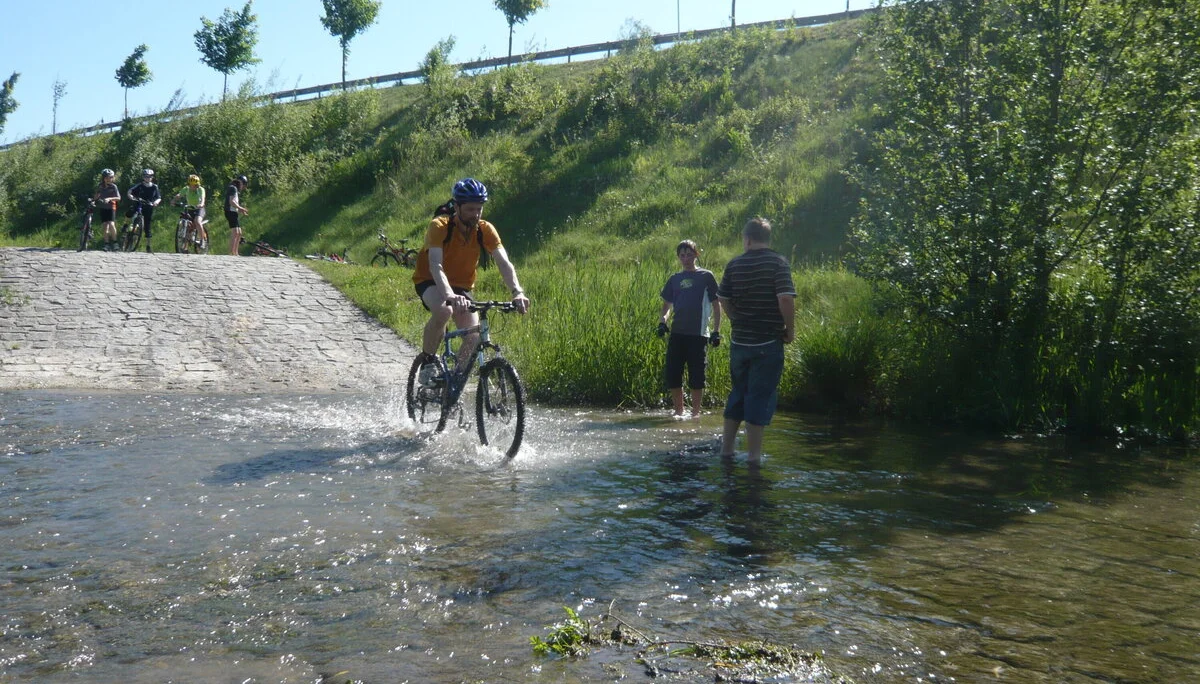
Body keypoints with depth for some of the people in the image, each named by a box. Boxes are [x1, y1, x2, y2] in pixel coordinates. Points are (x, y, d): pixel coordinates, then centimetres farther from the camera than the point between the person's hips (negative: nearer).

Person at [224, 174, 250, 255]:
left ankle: (235, 253, 15)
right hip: (231, 212, -11)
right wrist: (241, 208, -15)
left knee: (239, 233, 12)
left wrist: (241, 210, 13)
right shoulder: (233, 188, -8)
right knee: (235, 232, -17)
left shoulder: (236, 189, 23)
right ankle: (231, 253, -22)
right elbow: (231, 202, -19)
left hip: (234, 213, 11)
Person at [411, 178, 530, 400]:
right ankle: (427, 361, -14)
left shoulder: (485, 230, -15)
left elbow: (504, 263, -24)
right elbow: (435, 265, -37)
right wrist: (450, 295, -55)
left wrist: (517, 292, -42)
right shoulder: (440, 226, -25)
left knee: (474, 336, -16)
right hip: (430, 282, -4)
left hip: (461, 285, 4)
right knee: (444, 310, -37)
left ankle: (456, 380, 8)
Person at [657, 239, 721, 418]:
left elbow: (716, 305, 2)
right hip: (677, 334, 4)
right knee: (671, 374, 2)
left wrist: (716, 331, -5)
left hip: (698, 334, -4)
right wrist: (662, 321, -2)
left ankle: (695, 414, 11)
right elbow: (667, 304, 18)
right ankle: (679, 412, 16)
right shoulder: (675, 279, 14)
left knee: (696, 377, -1)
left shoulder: (706, 277, 3)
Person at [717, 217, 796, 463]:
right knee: (761, 396, 1)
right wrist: (790, 330, -6)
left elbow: (724, 300, 7)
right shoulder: (778, 263, -9)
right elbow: (785, 299, -18)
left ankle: (726, 448, 22)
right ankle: (753, 454, 4)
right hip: (768, 343, -4)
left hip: (739, 341, 4)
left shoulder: (735, 264, 4)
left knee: (738, 392, 17)